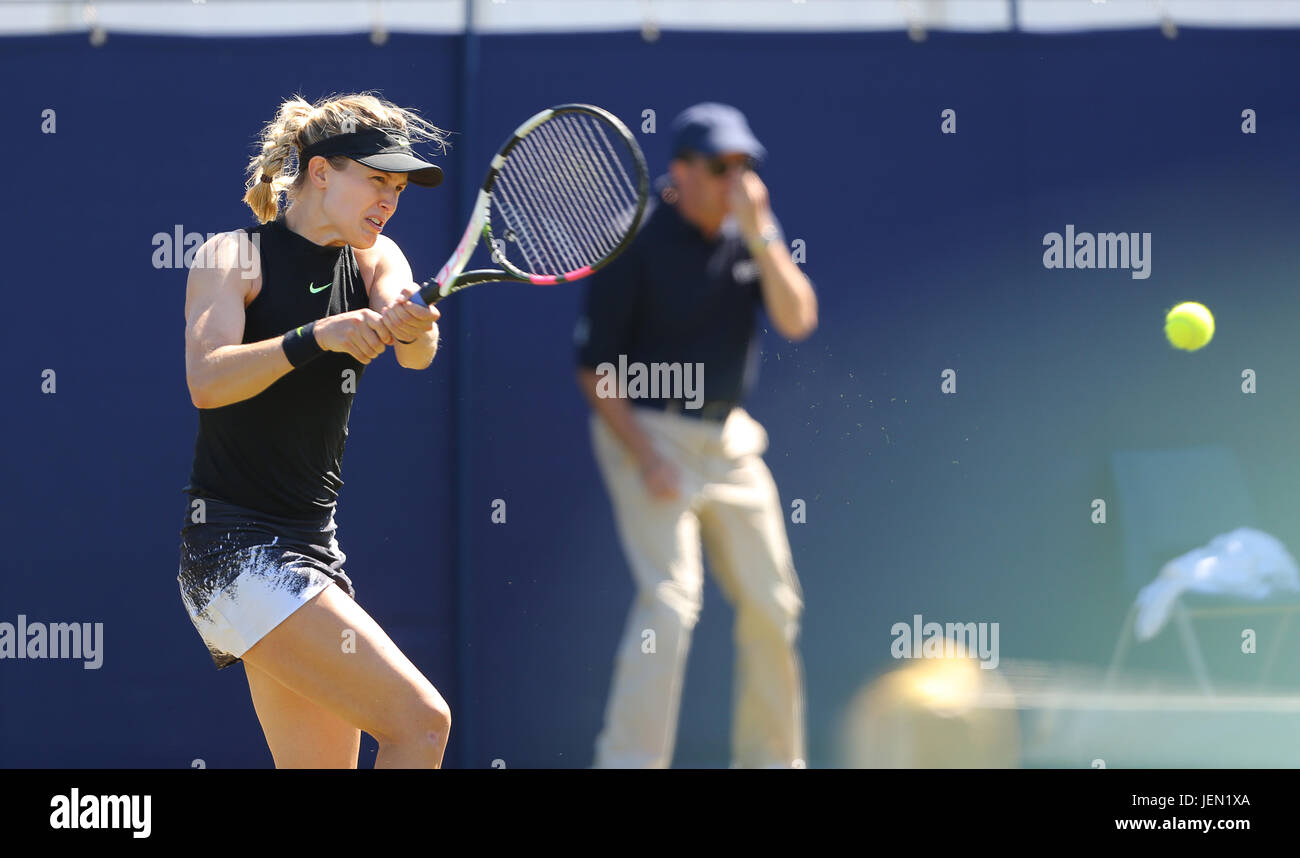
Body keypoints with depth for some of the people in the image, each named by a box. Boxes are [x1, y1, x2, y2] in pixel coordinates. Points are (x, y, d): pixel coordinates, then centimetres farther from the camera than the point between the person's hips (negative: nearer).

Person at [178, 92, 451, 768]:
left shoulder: (374, 259, 10)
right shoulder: (233, 257, -6)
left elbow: (418, 354, -12)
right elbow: (207, 380, -24)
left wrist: (412, 324, -35)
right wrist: (316, 338, -37)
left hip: (311, 547, 7)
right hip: (235, 548, -7)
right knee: (422, 722, -17)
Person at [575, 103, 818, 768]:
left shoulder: (755, 233, 3)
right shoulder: (637, 241, -14)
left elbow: (797, 320, -10)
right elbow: (595, 365, -12)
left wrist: (759, 235, -20)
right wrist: (645, 457, -20)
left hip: (727, 436, 6)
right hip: (648, 432, -6)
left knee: (771, 607, 8)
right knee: (670, 600, -19)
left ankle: (771, 761, 23)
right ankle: (630, 763, -19)